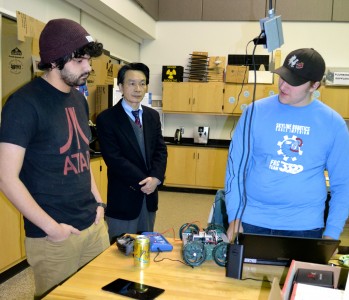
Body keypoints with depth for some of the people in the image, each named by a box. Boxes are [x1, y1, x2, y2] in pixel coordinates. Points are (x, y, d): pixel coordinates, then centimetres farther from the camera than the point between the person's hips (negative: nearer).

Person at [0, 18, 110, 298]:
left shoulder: (79, 100, 8)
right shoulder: (24, 103, -15)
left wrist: (98, 201, 7)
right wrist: (51, 227, -16)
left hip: (94, 225, 7)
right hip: (53, 237, -6)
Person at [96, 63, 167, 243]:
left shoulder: (153, 116, 8)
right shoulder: (106, 119, -11)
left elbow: (161, 150, 4)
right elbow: (114, 158, -17)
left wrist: (155, 178, -14)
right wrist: (142, 182, -18)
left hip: (149, 194, 6)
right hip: (123, 197, -5)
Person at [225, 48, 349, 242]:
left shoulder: (333, 123, -3)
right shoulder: (257, 111, -5)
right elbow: (236, 166, -3)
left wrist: (332, 233, -3)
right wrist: (235, 217, -7)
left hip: (305, 225, 1)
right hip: (252, 220, 0)